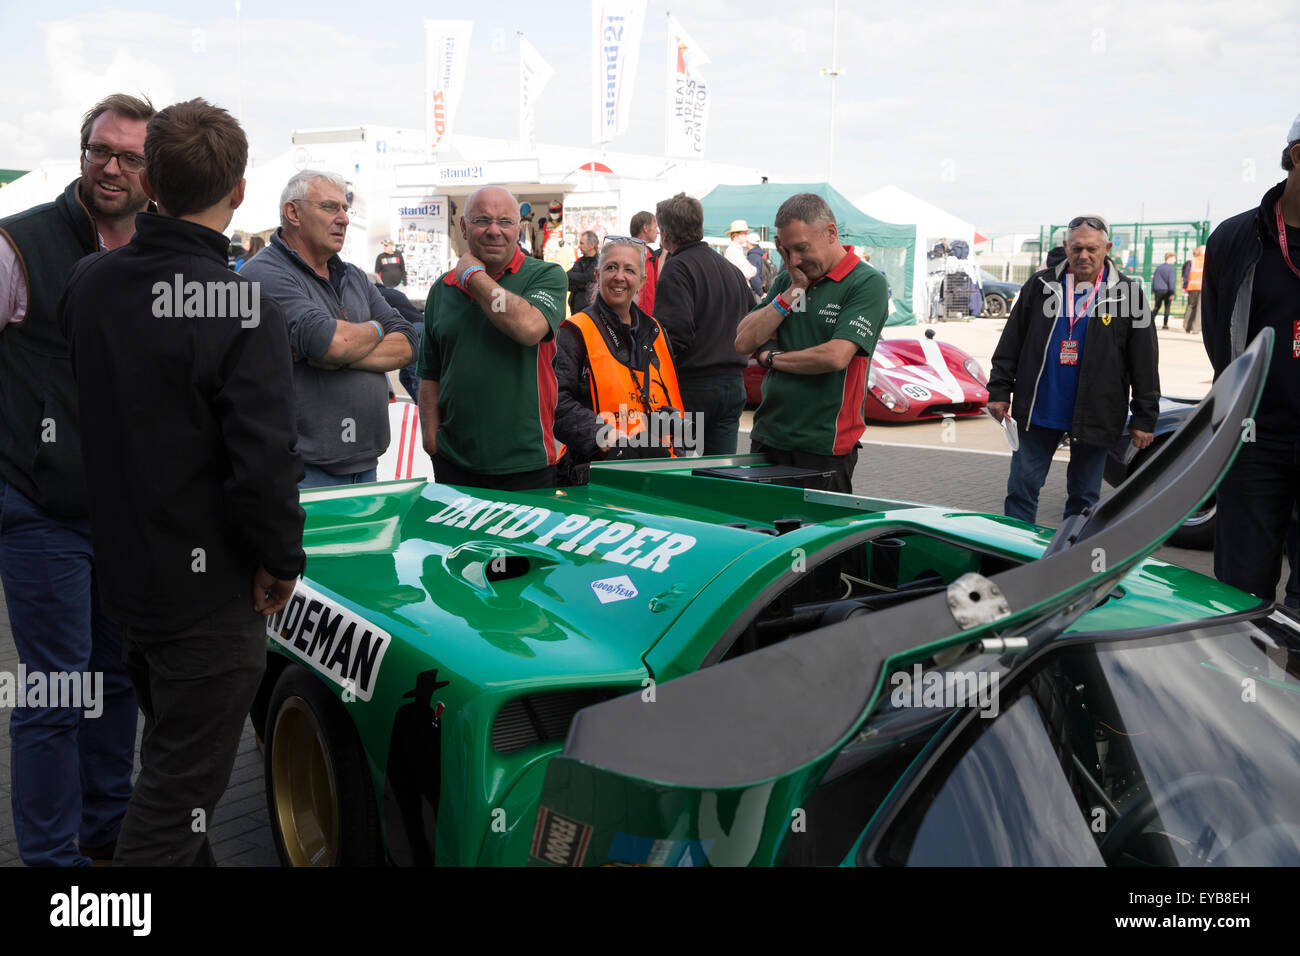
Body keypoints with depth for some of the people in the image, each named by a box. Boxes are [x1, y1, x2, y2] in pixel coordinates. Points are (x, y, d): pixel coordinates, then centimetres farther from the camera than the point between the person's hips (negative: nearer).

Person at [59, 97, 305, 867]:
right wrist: (281, 561, -12)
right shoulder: (241, 309, -22)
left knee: (173, 751, 27)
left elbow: (88, 415, 11)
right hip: (209, 592, -7)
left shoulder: (89, 282, 0)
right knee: (182, 790, 6)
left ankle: (189, 855, 46)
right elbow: (265, 462, -26)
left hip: (122, 572, 8)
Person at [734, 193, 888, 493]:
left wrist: (772, 357, -5)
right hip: (767, 437, 6)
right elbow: (743, 342, 3)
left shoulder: (867, 283, -8)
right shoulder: (787, 280, 12)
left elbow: (836, 356, -20)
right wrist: (793, 291, -4)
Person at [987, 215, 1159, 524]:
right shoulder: (1040, 285, 4)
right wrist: (999, 391, 2)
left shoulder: (1127, 294, -1)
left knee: (1084, 498, 9)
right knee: (1022, 490, 5)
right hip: (1037, 411, 1)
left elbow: (1145, 362, 1)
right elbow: (1011, 342, 8)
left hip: (1095, 416, -1)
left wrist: (1144, 418, -1)